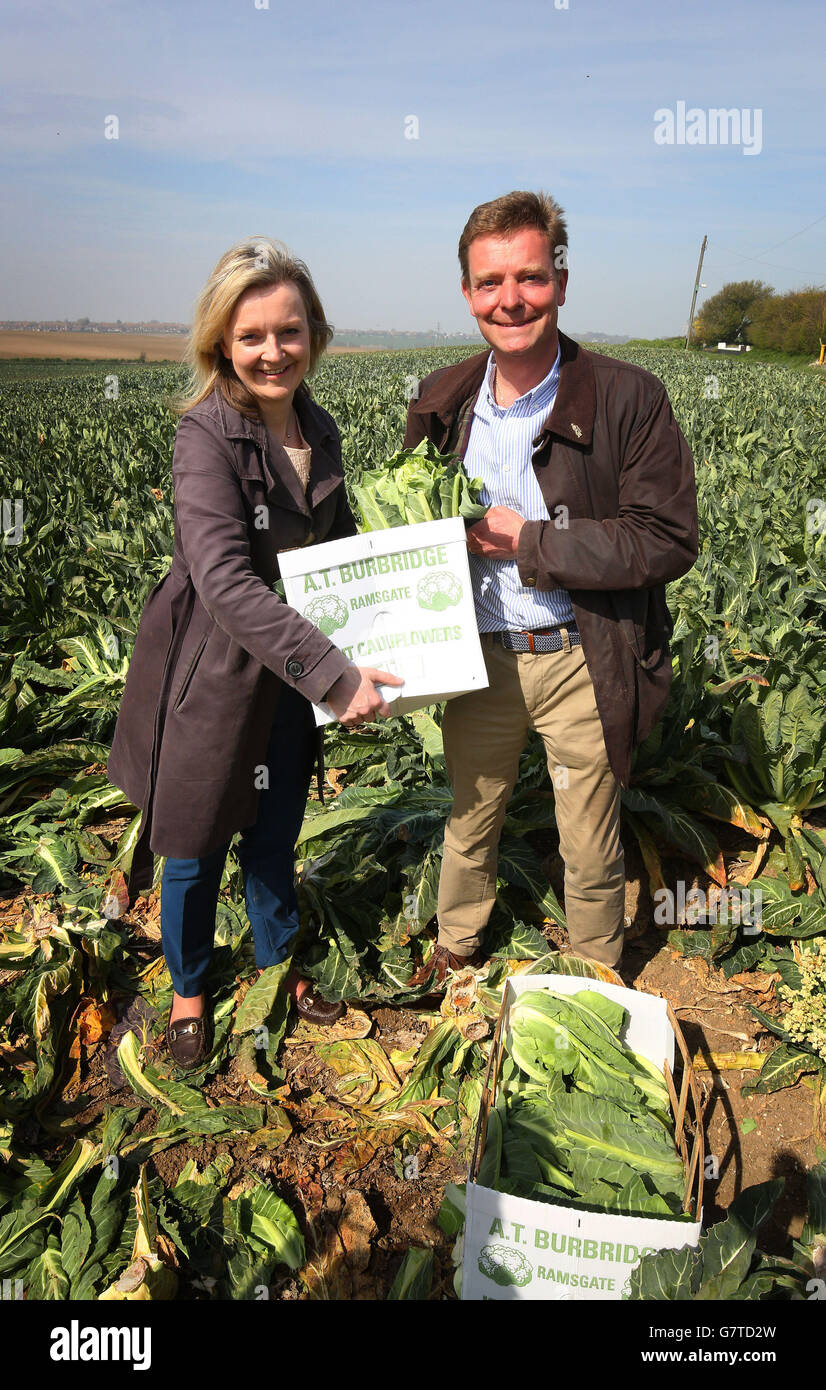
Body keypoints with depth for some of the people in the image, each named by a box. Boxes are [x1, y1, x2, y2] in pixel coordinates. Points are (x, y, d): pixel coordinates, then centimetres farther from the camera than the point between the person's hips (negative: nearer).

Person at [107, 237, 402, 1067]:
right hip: (210, 679, -5)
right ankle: (188, 988, 39)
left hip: (291, 680, 5)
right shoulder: (206, 438, -20)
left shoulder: (319, 431, 1)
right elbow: (226, 582, -31)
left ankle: (280, 964, 46)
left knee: (274, 843, 21)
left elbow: (340, 545, 15)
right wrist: (334, 673, -36)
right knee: (196, 851, 13)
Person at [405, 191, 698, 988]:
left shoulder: (629, 399, -13)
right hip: (479, 655, 4)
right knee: (467, 823, 22)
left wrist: (529, 541, -21)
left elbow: (670, 541, -16)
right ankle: (455, 949, 49)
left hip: (582, 664, -4)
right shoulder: (442, 403, 2)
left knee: (591, 852, 13)